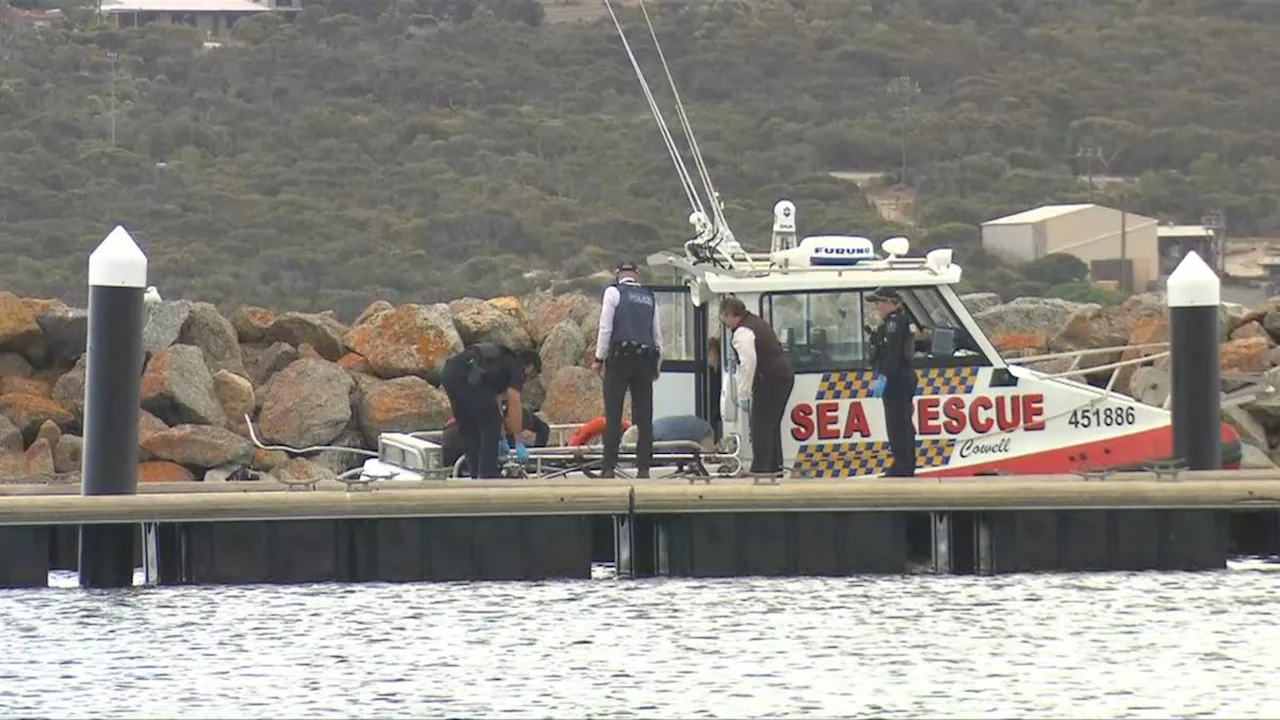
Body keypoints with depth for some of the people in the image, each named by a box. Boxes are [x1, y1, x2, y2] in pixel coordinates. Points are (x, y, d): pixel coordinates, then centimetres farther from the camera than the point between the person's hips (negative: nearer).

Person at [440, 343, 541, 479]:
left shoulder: (502, 361, 36)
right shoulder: (516, 367, 12)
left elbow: (495, 401, 42)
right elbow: (514, 404, 2)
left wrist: (501, 440, 46)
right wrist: (519, 444, 6)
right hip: (468, 376, -8)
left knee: (468, 426, 22)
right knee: (489, 425, 5)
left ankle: (475, 475, 25)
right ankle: (487, 477, 4)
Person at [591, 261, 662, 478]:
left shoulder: (613, 292, 2)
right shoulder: (649, 298, 16)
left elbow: (606, 328, -5)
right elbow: (657, 335, 15)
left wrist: (599, 358, 0)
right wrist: (656, 366, 21)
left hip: (620, 357, -4)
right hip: (646, 359, 4)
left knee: (613, 415, -6)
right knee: (644, 417, 5)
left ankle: (608, 468, -12)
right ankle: (643, 467, 1)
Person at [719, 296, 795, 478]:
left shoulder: (742, 333, -15)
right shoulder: (757, 322, 17)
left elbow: (748, 363, -21)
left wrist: (743, 396, -17)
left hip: (770, 379, -10)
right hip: (785, 374, 10)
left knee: (761, 425, -5)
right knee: (772, 424, 17)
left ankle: (761, 468, -5)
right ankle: (775, 466, 20)